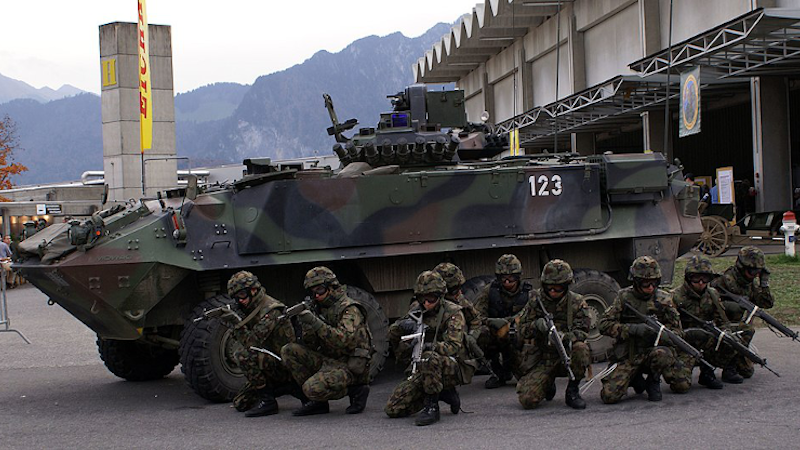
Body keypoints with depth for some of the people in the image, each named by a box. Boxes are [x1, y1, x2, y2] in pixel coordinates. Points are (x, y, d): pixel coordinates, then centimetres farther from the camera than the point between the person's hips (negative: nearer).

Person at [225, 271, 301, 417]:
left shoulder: (270, 310, -20)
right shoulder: (253, 309, 10)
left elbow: (253, 342, -28)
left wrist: (236, 323, -23)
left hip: (283, 365, -10)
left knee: (242, 355, -28)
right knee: (240, 404, 9)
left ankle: (267, 400, -20)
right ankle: (288, 387, 13)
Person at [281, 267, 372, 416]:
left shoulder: (349, 309, -12)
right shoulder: (320, 308, 13)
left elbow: (344, 340, -28)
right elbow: (311, 344, 9)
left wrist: (315, 322, -30)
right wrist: (306, 325, -12)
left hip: (348, 367, -8)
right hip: (327, 361, 9)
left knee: (313, 388, -29)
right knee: (288, 351, -5)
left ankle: (356, 390, -2)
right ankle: (317, 401, -1)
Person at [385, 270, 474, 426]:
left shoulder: (453, 312, -9)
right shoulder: (416, 309, 8)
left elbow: (454, 347, -21)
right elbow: (392, 336, 6)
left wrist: (428, 346, -37)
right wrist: (401, 325, -17)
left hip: (452, 368, -6)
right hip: (421, 371, 6)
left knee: (429, 358, -39)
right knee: (393, 409, -6)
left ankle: (431, 407, -23)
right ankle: (444, 393, 11)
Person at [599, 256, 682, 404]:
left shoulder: (663, 299, 2)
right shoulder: (624, 296, 0)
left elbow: (677, 332, 2)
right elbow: (605, 325, -7)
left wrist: (658, 334, -19)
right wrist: (633, 329, -21)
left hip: (651, 352, 0)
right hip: (627, 357, 0)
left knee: (663, 354, -36)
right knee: (609, 395, -19)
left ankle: (653, 381, -2)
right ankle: (635, 379, 15)